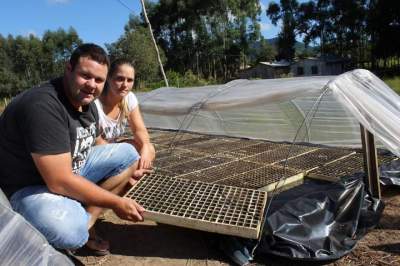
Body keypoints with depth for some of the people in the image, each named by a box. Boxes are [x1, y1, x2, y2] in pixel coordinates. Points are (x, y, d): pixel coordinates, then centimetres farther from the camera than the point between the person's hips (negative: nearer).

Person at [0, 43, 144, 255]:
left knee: (128, 153, 0)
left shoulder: (87, 102, -1)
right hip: (29, 187, -8)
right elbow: (60, 182, -31)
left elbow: (96, 145, 15)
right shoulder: (44, 105, -29)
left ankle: (86, 220, -4)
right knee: (72, 232, -37)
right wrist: (116, 203, -23)